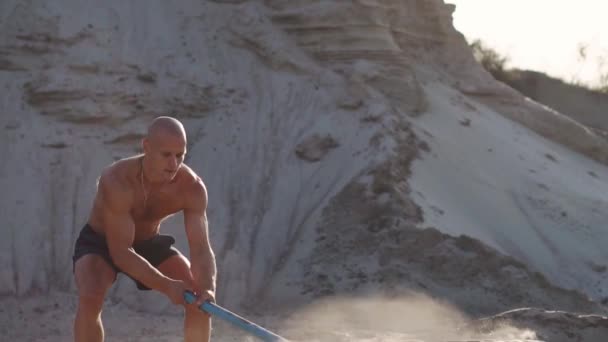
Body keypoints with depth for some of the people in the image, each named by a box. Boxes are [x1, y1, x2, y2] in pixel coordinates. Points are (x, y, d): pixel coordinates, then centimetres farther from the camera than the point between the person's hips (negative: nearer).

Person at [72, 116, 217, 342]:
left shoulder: (192, 188, -25)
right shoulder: (117, 181, -38)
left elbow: (201, 248, -28)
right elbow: (121, 252, -39)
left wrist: (207, 289, -49)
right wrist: (167, 286, -48)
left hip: (149, 243, 4)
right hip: (100, 242, -4)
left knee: (201, 299, -13)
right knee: (90, 298, -33)